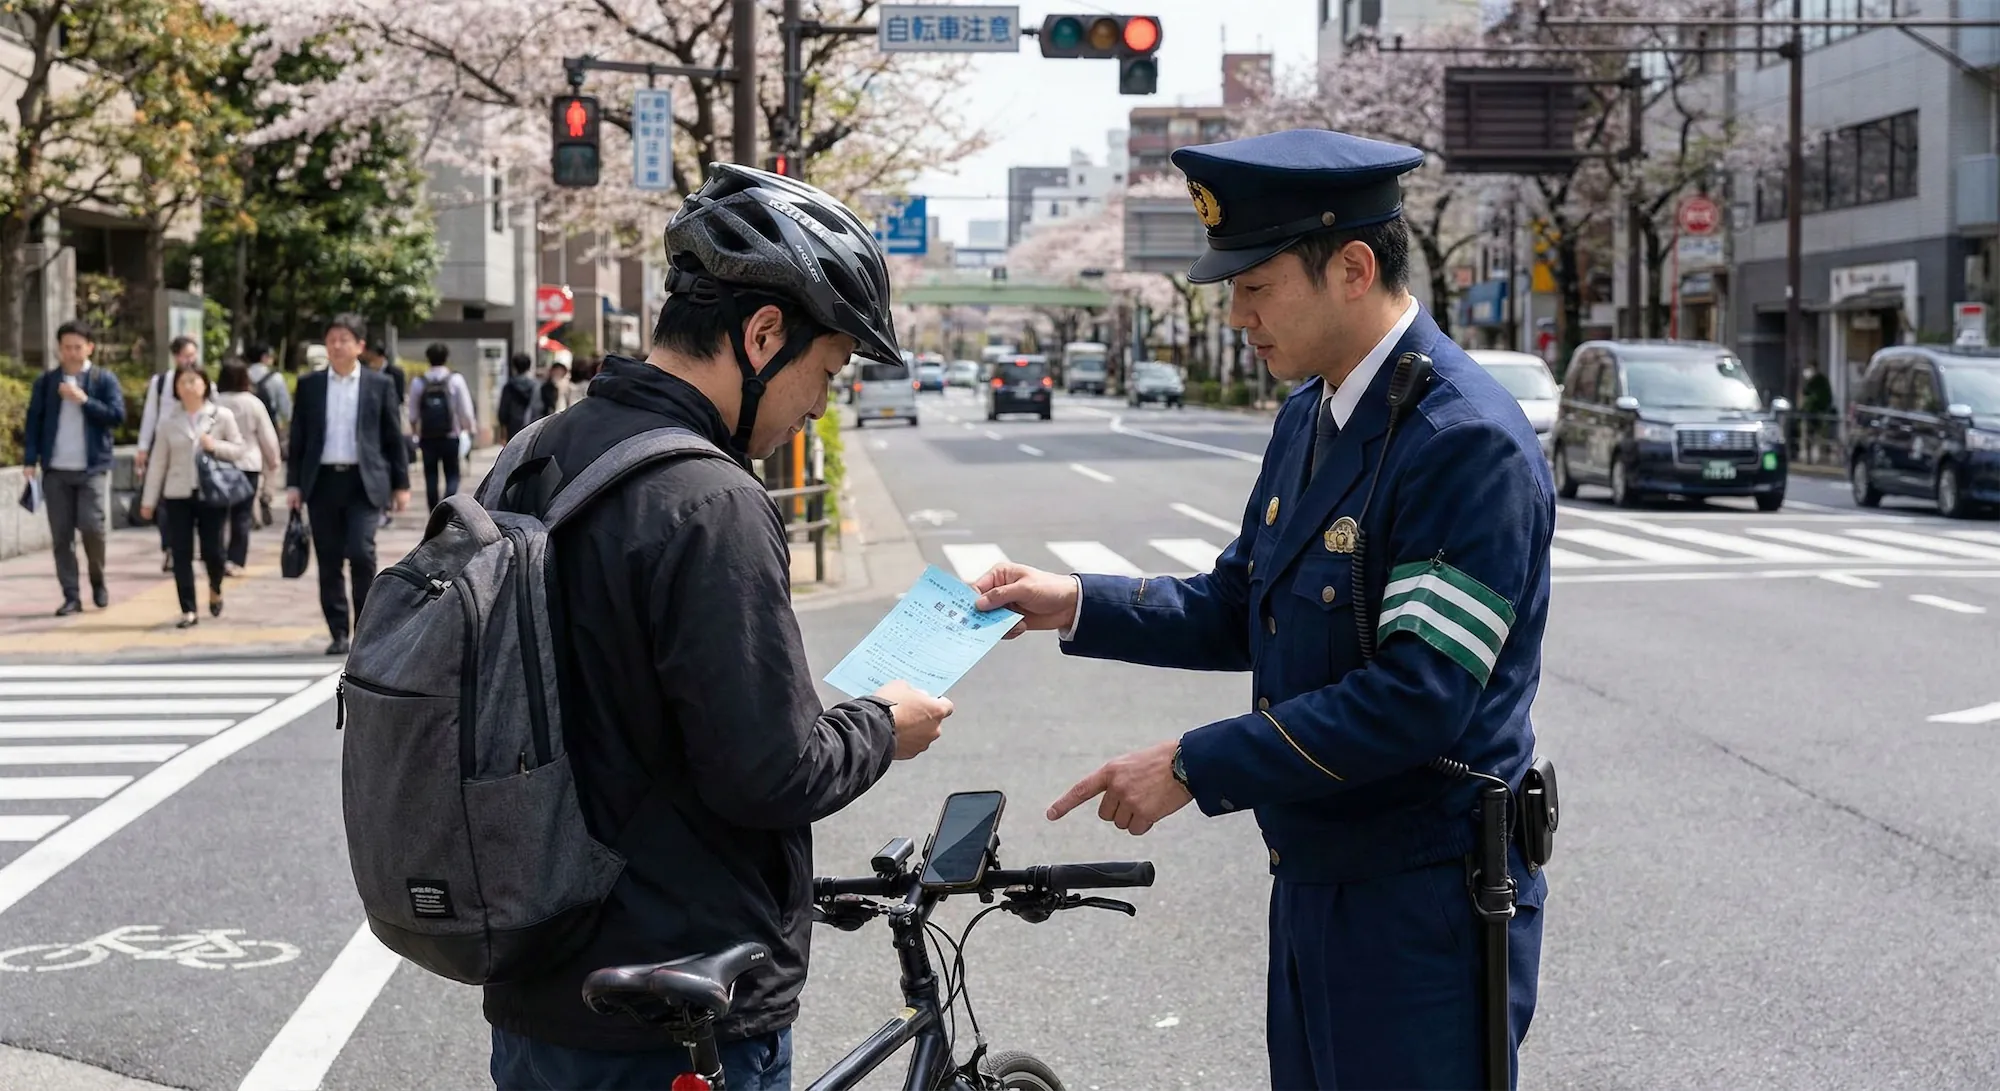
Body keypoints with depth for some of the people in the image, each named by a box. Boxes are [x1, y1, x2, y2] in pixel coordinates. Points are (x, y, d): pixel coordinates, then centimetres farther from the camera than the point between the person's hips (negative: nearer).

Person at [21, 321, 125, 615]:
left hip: (93, 468, -2)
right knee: (61, 535, 1)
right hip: (55, 470, 2)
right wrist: (30, 460, -3)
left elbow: (117, 416, -7)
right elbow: (34, 421, 5)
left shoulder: (105, 380, 2)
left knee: (91, 527, -10)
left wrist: (83, 399, -14)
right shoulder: (45, 381, 6)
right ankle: (71, 596, 7)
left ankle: (98, 582, 15)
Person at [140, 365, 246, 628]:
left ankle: (215, 590, 31)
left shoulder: (222, 416, 1)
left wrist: (216, 446, -16)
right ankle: (188, 611, 5)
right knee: (181, 553, -1)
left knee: (212, 549, -1)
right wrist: (149, 499, 6)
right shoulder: (168, 420, 5)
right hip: (178, 495, 2)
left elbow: (239, 449, 4)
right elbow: (158, 462, 7)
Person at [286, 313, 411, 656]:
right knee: (328, 562, 4)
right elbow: (297, 438, 10)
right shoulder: (309, 385, 9)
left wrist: (401, 484, 3)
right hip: (322, 482, 2)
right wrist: (293, 483, 3)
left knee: (361, 553, -14)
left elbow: (393, 438, 6)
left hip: (364, 482, -2)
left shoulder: (379, 385, 5)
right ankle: (339, 633, 12)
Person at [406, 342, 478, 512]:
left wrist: (416, 431, 19)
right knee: (452, 475, 6)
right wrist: (470, 428, 6)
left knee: (431, 477, 11)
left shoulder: (418, 383, -1)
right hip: (450, 436, -2)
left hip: (427, 437, 2)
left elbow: (413, 413, 3)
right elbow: (465, 410, -7)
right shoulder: (455, 380, -6)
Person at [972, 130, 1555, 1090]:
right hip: (1315, 881, 9)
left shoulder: (1468, 444, -21)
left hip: (1423, 907, -9)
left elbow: (1418, 697, -26)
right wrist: (1077, 605, 3)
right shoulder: (1308, 415, 9)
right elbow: (1242, 613, 16)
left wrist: (1195, 768, -22)